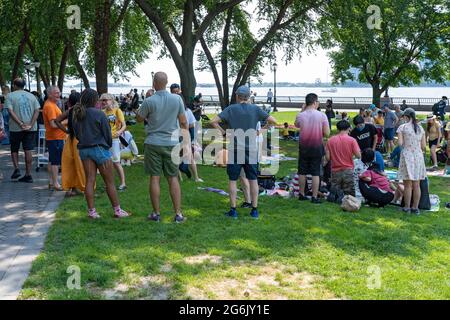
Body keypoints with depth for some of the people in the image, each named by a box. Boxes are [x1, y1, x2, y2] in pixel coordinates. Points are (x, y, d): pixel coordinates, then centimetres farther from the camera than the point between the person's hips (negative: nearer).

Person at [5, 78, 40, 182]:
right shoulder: (32, 96, 8)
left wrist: (20, 124, -17)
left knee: (14, 149, 16)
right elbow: (37, 111, -2)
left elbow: (10, 111, -13)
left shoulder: (10, 96, -1)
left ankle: (16, 169, 1)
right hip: (31, 128, 2)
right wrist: (30, 125, -9)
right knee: (28, 150, 4)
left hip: (15, 128, -2)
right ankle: (28, 175, 4)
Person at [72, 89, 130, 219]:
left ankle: (91, 211, 7)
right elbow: (107, 133, -7)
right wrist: (109, 145, 10)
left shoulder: (77, 115, 4)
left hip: (84, 149, 5)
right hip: (99, 148, -5)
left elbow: (77, 134, 11)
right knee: (110, 182, 3)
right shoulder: (99, 114, -12)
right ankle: (117, 210, 9)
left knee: (89, 181, 7)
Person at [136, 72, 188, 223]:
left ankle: (156, 213, 12)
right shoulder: (177, 99, -3)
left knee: (155, 178, 5)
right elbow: (183, 122, 2)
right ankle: (178, 214, 7)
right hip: (171, 143, 2)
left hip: (153, 143, -2)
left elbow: (139, 119, 5)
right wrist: (186, 138, 14)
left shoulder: (149, 101, -10)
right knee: (173, 178, 7)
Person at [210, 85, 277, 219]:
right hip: (251, 149, 1)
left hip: (235, 149, -1)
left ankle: (233, 210, 7)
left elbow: (213, 122, -9)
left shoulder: (231, 109, -2)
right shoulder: (255, 109, 1)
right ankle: (254, 210, 12)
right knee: (253, 180, 9)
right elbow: (273, 121, 1)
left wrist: (223, 132, -1)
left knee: (233, 180, 6)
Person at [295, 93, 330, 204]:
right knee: (316, 173, 3)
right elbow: (327, 133, -12)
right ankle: (314, 197, 4)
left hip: (303, 147, 2)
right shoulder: (322, 115, -11)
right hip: (317, 147, -2)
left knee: (302, 172, 12)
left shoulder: (300, 115, -7)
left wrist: (302, 110, 13)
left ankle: (302, 194, 20)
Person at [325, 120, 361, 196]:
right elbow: (358, 155, -8)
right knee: (349, 195, 5)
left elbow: (328, 158, -2)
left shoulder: (330, 140, 0)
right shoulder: (352, 140, -6)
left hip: (335, 171, 2)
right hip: (348, 170, -1)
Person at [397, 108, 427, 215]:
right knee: (416, 185, 8)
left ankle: (407, 207, 6)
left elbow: (400, 143, -11)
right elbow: (424, 146, 6)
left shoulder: (402, 127, -6)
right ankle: (415, 207, 13)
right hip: (418, 156, 4)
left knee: (408, 184, 1)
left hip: (407, 155, -4)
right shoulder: (420, 128, 7)